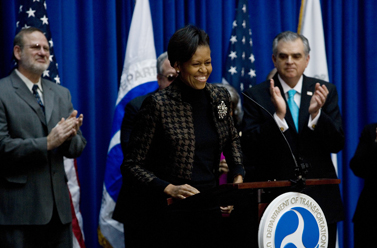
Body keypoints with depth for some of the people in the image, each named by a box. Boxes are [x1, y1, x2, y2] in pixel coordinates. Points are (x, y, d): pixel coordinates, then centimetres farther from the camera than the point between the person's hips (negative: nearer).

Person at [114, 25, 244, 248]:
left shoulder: (220, 98, 5)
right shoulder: (159, 104, -10)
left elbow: (232, 140, 24)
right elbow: (132, 165, -8)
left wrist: (238, 174, 7)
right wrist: (168, 189, -20)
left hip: (210, 207, 4)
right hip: (169, 212, -4)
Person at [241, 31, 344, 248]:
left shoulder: (326, 91, 6)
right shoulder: (256, 96, 1)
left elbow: (337, 145, -1)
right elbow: (250, 147, -9)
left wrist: (316, 114, -18)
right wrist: (278, 115, -22)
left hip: (320, 199, 2)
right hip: (274, 201, -2)